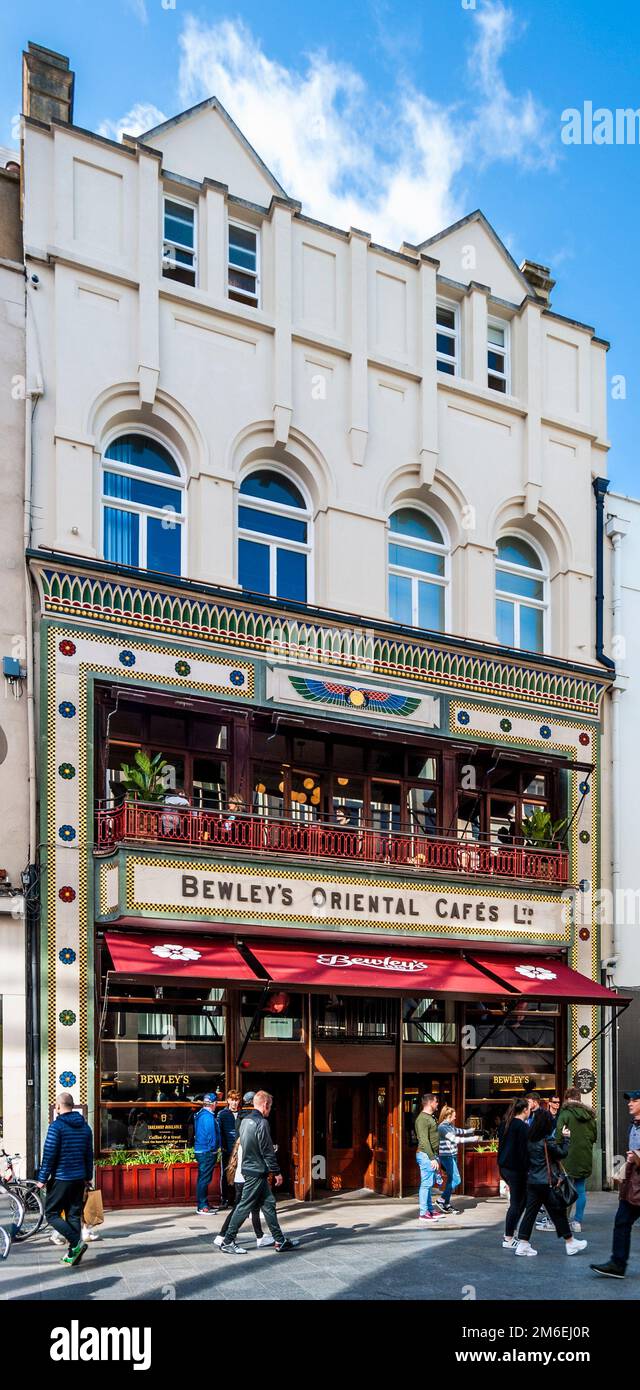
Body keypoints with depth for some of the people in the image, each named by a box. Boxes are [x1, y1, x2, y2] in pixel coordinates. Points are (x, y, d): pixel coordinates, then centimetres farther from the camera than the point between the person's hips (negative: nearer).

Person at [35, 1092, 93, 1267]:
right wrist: (88, 1177, 22)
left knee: (51, 1213, 2)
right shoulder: (85, 1127, 9)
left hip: (61, 1178, -7)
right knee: (74, 1215, 11)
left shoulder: (57, 1126, -12)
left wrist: (42, 1178, -7)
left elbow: (49, 1154, -14)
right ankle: (73, 1254, 9)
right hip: (79, 1179, 7)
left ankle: (76, 1242, -13)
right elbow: (89, 1154, 14)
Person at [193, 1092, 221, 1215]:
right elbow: (212, 1134, -19)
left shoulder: (200, 1114, 12)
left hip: (200, 1150, 10)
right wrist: (215, 1148, -8)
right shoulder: (208, 1116, -19)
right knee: (204, 1179, -6)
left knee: (203, 1179, 17)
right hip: (207, 1152, -10)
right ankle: (202, 1207, -4)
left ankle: (203, 1204, 25)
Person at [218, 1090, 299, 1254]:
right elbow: (267, 1151, -18)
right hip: (257, 1171, -9)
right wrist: (277, 1172, -9)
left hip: (249, 1168, 9)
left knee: (269, 1204, 12)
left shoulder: (245, 1120, 10)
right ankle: (227, 1242, 4)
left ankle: (280, 1241, 15)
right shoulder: (262, 1122, -18)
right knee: (245, 1206, -2)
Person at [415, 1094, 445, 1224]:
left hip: (431, 1155, 10)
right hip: (426, 1155, -10)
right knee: (426, 1184, -7)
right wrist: (432, 1158, -22)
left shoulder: (430, 1117, 17)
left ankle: (430, 1210, 19)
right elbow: (424, 1141, -20)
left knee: (430, 1184, 13)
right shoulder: (422, 1119, -14)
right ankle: (423, 1213, -5)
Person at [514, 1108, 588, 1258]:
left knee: (530, 1212, 7)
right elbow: (563, 1153, -9)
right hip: (547, 1183, -6)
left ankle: (523, 1244, 5)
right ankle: (570, 1243, 18)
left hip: (532, 1182, 6)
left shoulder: (530, 1140, 4)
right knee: (558, 1212, 6)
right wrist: (566, 1138, 3)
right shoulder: (547, 1141, -16)